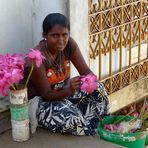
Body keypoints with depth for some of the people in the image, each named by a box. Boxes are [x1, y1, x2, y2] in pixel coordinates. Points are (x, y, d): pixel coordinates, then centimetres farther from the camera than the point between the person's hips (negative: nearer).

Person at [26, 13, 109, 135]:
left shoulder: (69, 44, -12)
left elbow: (86, 72, -11)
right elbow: (46, 95, -25)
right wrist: (69, 90, -43)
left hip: (65, 92, 7)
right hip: (42, 102, -6)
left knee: (98, 89, -16)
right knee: (71, 118, -34)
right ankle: (96, 132, -2)